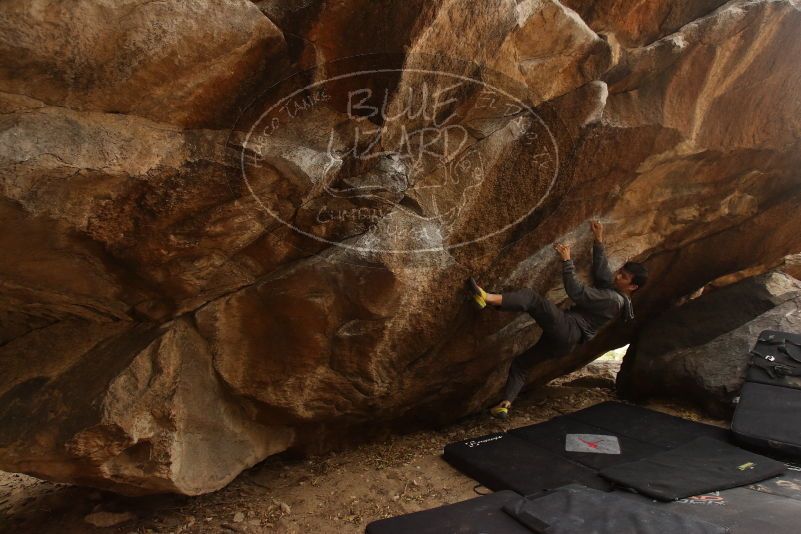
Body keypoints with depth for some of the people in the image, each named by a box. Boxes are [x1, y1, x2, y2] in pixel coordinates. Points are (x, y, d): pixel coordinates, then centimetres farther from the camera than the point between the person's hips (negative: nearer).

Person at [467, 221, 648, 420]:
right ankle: (505, 405, 2)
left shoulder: (613, 299, -12)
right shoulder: (613, 289, 17)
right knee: (520, 363, 10)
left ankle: (488, 298, -39)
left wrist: (567, 260, -19)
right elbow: (601, 269, 27)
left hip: (566, 329, -10)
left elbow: (577, 293, -19)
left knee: (531, 297, -22)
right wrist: (599, 241, 19)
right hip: (566, 339, 10)